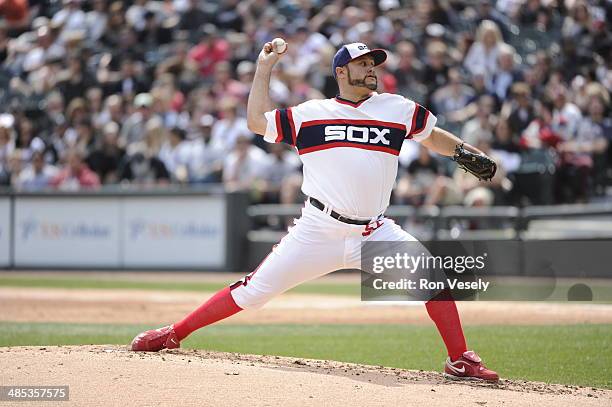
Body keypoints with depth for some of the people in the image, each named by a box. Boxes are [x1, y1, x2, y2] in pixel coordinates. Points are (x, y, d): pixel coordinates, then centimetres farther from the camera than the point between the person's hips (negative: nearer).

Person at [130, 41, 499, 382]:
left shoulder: (396, 109, 10)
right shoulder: (311, 114, 7)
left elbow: (434, 136, 20)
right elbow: (257, 122, 11)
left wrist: (467, 153, 3)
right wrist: (264, 69, 12)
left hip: (375, 233, 2)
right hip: (318, 232, -1)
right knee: (254, 291, -5)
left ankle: (460, 360, -5)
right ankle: (174, 334, 8)